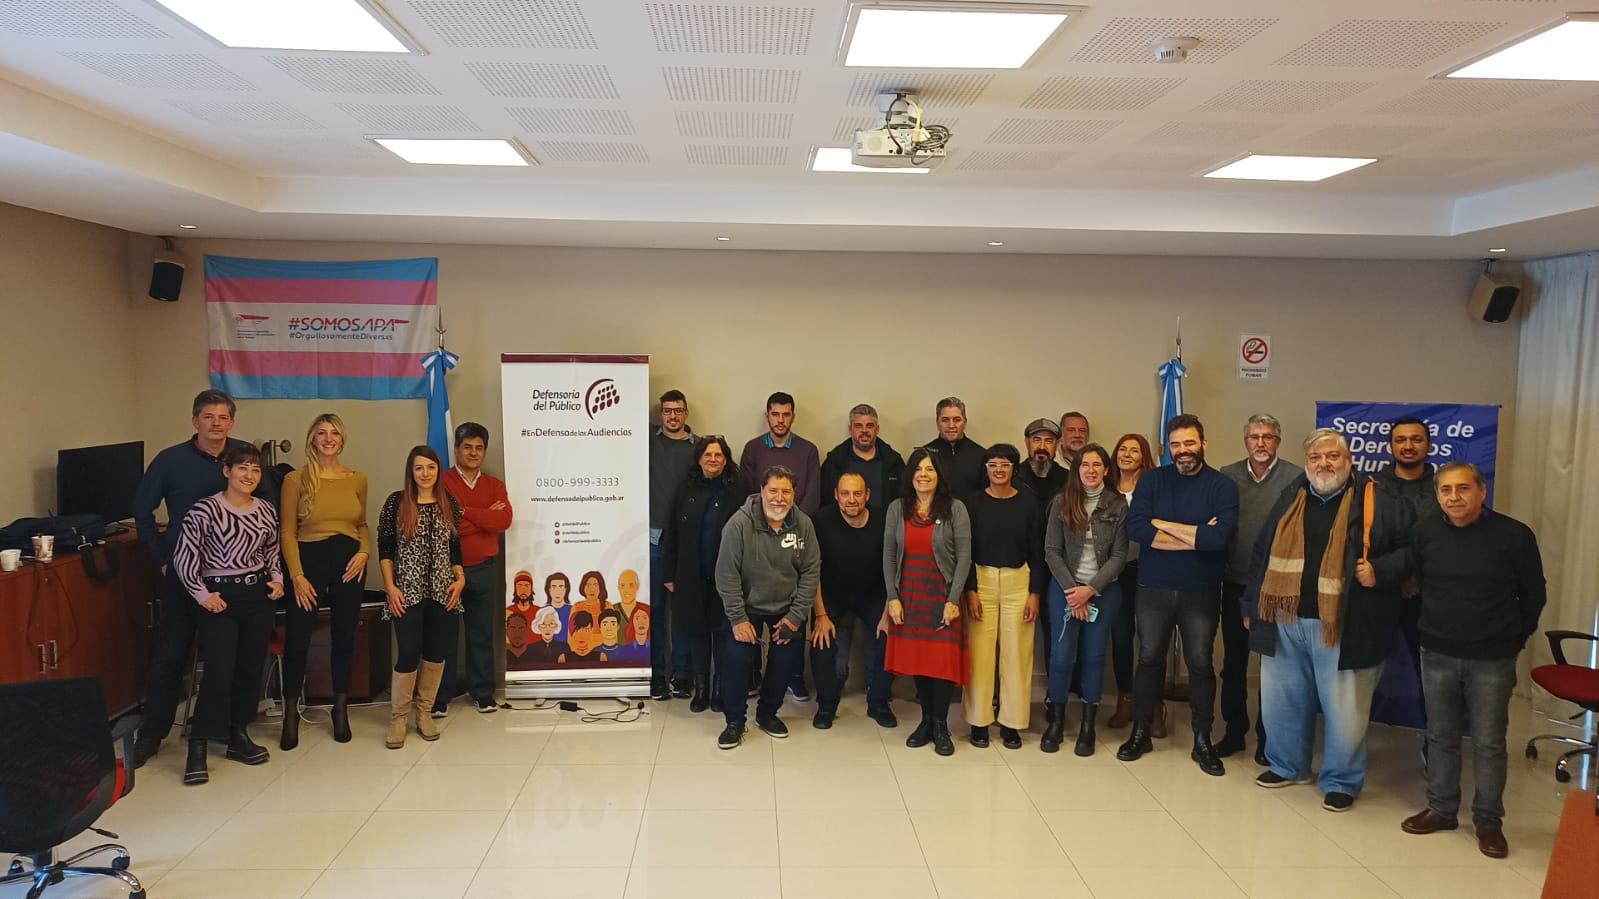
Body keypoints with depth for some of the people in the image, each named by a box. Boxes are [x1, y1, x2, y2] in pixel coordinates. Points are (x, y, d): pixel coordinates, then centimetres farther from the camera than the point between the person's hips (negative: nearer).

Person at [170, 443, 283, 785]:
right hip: (220, 596, -5)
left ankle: (238, 736, 23)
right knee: (219, 671, -10)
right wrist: (202, 595, -10)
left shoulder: (266, 511, 6)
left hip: (258, 594, 5)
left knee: (251, 668, 9)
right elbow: (183, 557, -7)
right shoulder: (205, 509, -10)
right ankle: (197, 748, 0)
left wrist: (277, 580, 6)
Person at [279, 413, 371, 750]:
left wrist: (364, 552, -3)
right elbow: (287, 532, -3)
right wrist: (297, 576, -10)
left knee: (345, 635, 10)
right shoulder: (296, 479, -2)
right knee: (297, 637, -3)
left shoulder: (357, 479, 7)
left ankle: (341, 709, 24)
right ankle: (291, 713, 15)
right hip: (310, 558, -3)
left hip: (349, 561, 3)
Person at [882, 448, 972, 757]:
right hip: (908, 597, 3)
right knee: (915, 659, 5)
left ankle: (940, 726, 11)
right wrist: (892, 597, -2)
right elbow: (888, 555, 5)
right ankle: (926, 720, 20)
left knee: (943, 659, -4)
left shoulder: (955, 509, -3)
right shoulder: (897, 508, 4)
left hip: (942, 597, -2)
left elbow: (964, 557, -5)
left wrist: (953, 600, -10)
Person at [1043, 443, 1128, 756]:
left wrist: (1090, 589, -12)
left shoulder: (1118, 505, -3)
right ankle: (1056, 721, 16)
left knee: (1094, 655, 6)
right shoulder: (1061, 503, -2)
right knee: (1062, 655, -1)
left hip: (1104, 590, 0)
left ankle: (1088, 726, 17)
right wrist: (1071, 590, -10)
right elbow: (1052, 551, -3)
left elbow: (1119, 555, -4)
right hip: (1065, 588, 0)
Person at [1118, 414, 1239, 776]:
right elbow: (1136, 528, -15)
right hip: (1153, 588, 1)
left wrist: (1162, 524, -15)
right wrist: (1196, 537, -17)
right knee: (1149, 659, 12)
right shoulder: (1151, 480, 0)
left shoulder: (1222, 486, -5)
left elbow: (1219, 536, -21)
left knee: (1200, 664, 10)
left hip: (1201, 592, -1)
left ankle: (1202, 741, 24)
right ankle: (1140, 733, 26)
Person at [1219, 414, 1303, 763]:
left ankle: (1266, 737, 23)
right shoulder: (1227, 476, 4)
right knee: (1233, 661, 12)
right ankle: (1234, 731, 26)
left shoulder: (1296, 478, -6)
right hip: (1235, 583, 3)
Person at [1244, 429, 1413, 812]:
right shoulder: (1289, 498, 11)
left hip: (1342, 625, -4)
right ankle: (1286, 765, 34)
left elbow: (1412, 548, 0)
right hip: (1285, 621, 5)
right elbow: (1261, 554, 15)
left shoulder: (1378, 501, -3)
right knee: (1282, 699, 14)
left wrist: (1380, 571, -15)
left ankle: (1341, 781, 23)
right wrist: (1250, 606, 14)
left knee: (1343, 708, 4)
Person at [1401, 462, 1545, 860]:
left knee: (1489, 742, 5)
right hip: (1438, 654, 3)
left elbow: (1533, 594, 2)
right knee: (1441, 736, 13)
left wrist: (1514, 638, 9)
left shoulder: (1515, 535, -10)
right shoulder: (1423, 532, -3)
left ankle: (1489, 822, 18)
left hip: (1492, 659, -3)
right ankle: (1441, 809, 26)